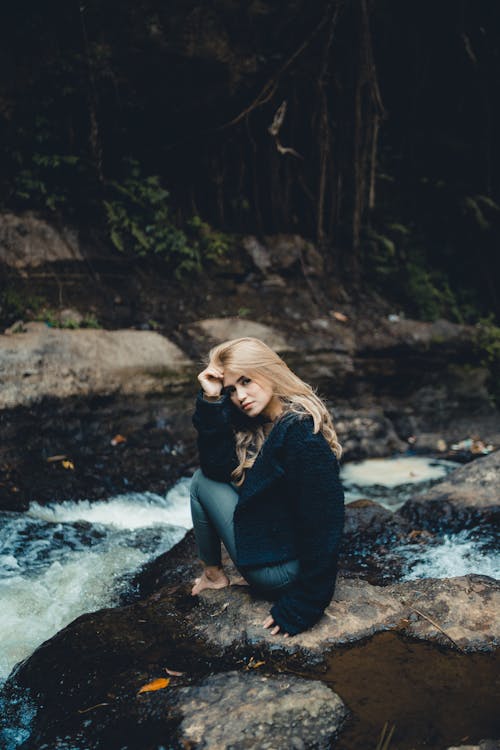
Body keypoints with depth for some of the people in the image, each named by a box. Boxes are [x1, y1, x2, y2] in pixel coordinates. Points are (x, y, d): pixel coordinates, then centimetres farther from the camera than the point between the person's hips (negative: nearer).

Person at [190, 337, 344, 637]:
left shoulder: (303, 435, -28)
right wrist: (212, 399, -18)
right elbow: (216, 467, -7)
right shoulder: (255, 418, -1)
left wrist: (306, 606, -21)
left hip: (279, 571, -9)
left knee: (202, 483, -2)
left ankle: (213, 574, 20)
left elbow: (324, 521, -27)